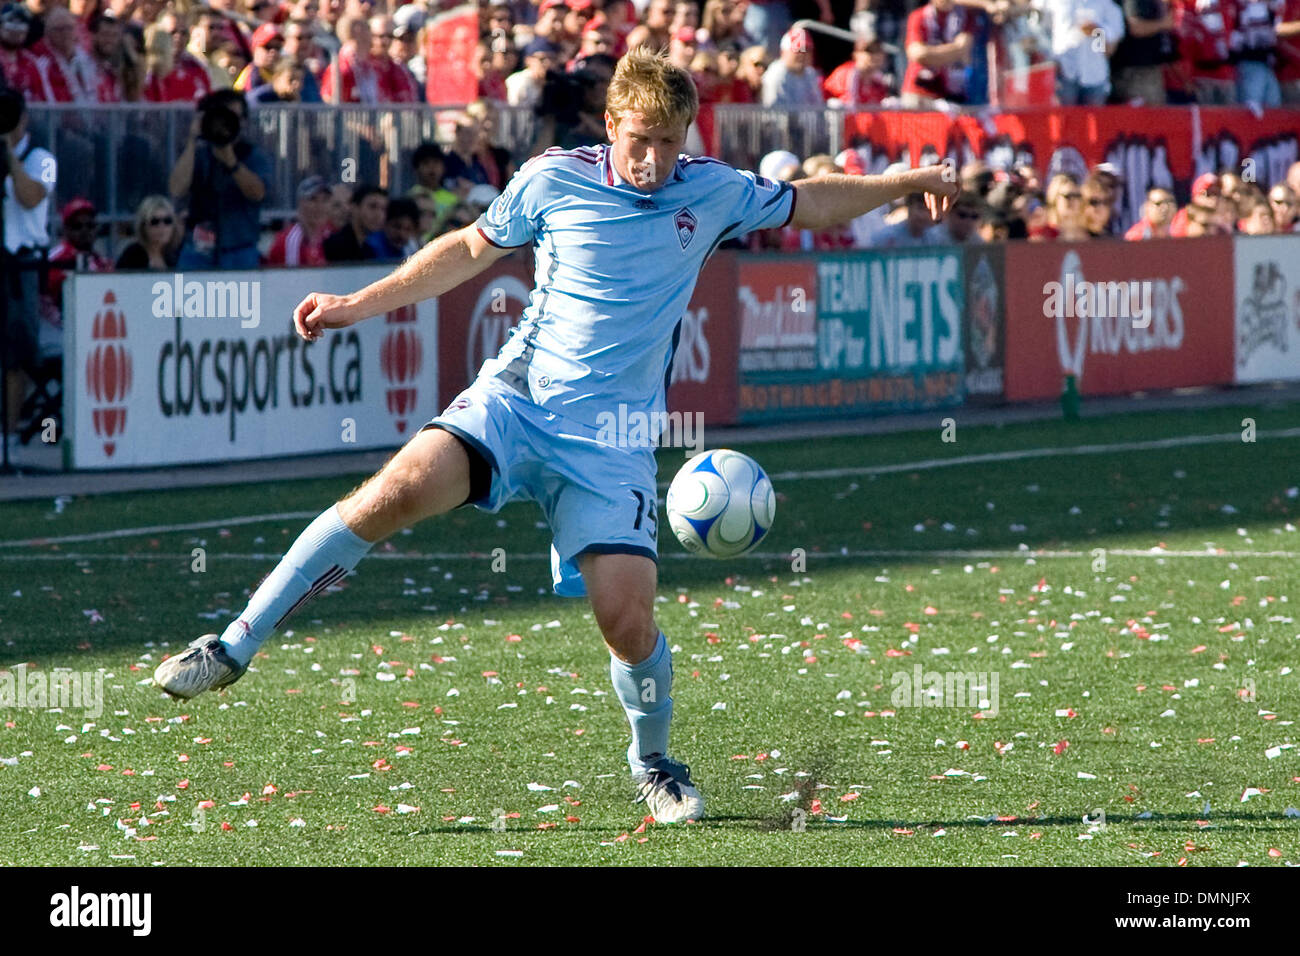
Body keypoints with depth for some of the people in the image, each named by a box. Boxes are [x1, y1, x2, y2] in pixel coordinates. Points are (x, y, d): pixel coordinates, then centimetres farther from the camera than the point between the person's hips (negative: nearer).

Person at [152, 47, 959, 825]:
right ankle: (235, 647, -22)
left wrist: (905, 183, 17)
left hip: (613, 440, 1)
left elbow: (809, 203, 24)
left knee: (628, 617, -13)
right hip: (518, 397, -1)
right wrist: (361, 304, 15)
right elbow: (474, 248, 16)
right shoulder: (552, 181, 1)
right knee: (403, 486, -28)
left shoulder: (714, 192, 5)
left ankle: (653, 762, 19)